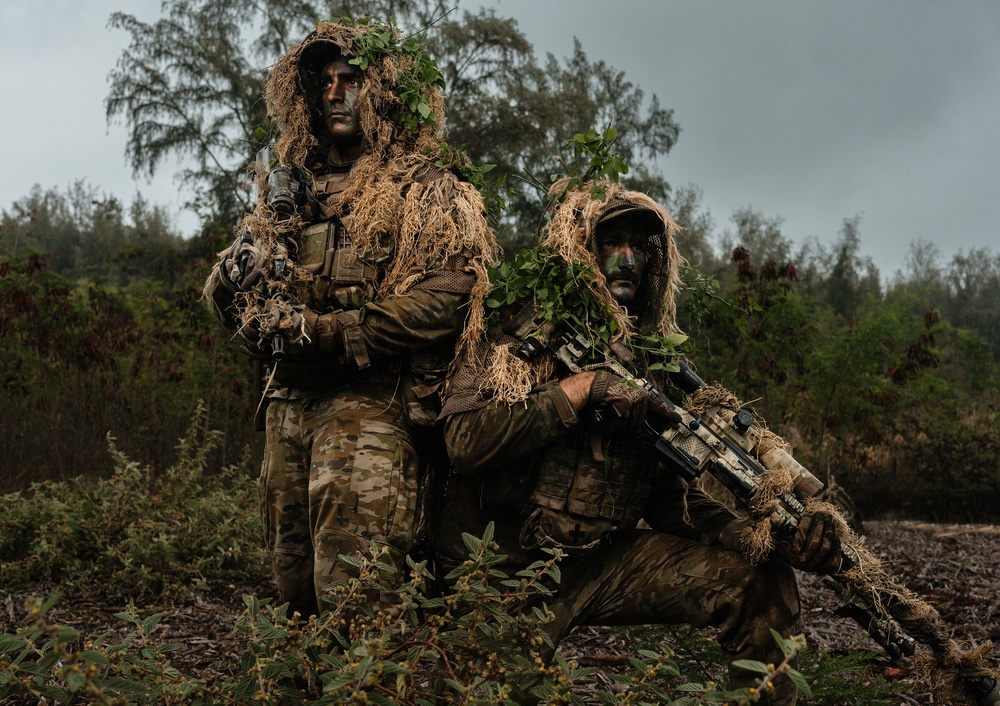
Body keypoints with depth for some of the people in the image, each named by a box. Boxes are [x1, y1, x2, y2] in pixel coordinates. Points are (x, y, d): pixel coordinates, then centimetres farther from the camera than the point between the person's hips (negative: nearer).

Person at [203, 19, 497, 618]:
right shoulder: (288, 191, 19)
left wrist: (330, 333, -17)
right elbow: (229, 292, 21)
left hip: (371, 405, -6)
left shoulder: (426, 191, -1)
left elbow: (450, 295, -16)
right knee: (295, 586, 13)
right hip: (289, 406, 7)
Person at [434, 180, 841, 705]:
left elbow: (672, 497, 6)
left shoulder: (653, 361, 9)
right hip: (507, 564, -4)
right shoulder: (512, 331, -3)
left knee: (760, 582, -9)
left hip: (604, 559, 4)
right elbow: (463, 437, -18)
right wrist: (579, 389, -21)